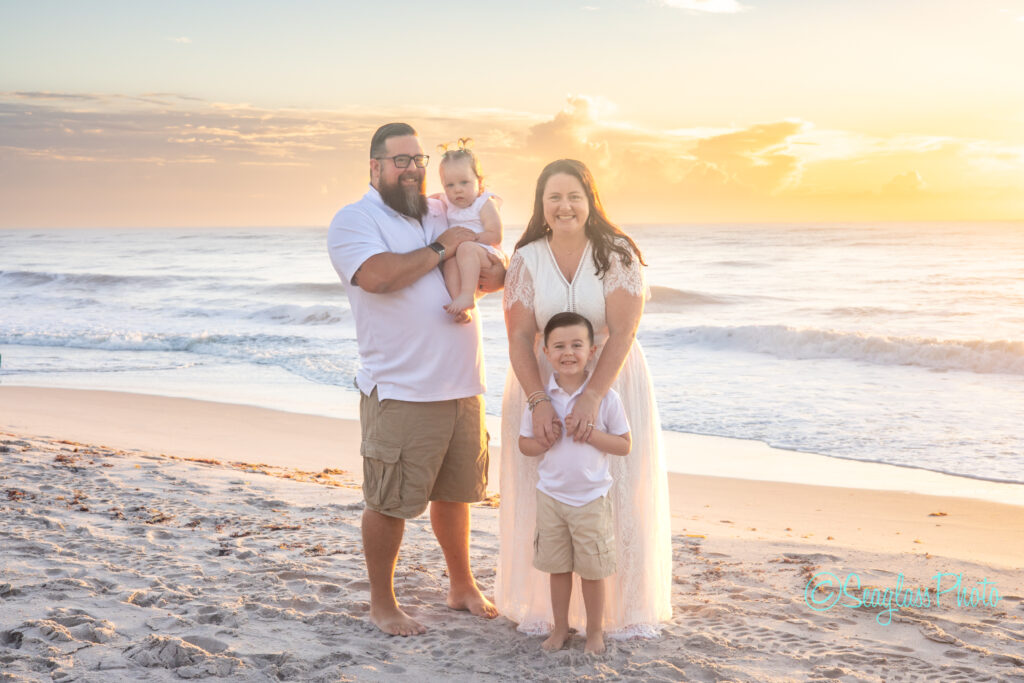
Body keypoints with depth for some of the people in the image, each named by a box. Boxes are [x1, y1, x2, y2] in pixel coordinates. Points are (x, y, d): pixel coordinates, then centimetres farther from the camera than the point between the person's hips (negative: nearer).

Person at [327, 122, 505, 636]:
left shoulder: (443, 213, 15)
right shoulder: (353, 221, -4)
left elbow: (497, 275, 18)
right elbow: (378, 275, -24)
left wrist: (490, 272, -7)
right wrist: (441, 249, -13)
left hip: (461, 385, 6)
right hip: (399, 392, -6)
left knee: (453, 492, 19)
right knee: (389, 502, 2)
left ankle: (462, 586, 36)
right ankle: (382, 603, 18)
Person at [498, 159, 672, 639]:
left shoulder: (617, 255, -9)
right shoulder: (526, 260, -2)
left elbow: (622, 333, -16)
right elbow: (519, 337, -7)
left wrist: (591, 397, -26)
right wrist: (539, 402, -21)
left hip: (610, 384, -1)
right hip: (542, 385, 2)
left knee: (617, 495, 1)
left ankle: (625, 608, 15)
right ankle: (541, 605, 17)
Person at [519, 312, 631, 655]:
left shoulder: (605, 396, -8)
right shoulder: (541, 396, -3)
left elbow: (624, 445, -5)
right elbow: (525, 444, 4)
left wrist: (590, 433, -19)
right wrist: (546, 439, -16)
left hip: (591, 498, -2)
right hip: (551, 495, 2)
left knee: (592, 569, 7)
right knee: (557, 566, 13)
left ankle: (595, 629, 24)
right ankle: (560, 627, 29)